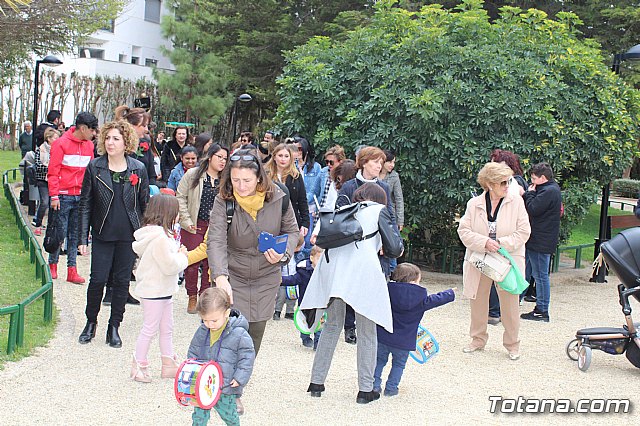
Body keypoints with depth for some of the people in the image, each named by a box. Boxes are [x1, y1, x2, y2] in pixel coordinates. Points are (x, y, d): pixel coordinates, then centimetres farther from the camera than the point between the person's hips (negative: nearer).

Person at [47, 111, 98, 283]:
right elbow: (53, 172, -6)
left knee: (75, 234, 6)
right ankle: (52, 265, 16)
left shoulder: (89, 145, 10)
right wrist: (54, 196, -11)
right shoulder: (61, 143, -6)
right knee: (60, 232, 0)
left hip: (81, 197, 5)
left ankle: (72, 270, 9)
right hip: (64, 196, -5)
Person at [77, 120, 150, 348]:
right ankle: (91, 322, 22)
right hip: (102, 234, 0)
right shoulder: (95, 167, -2)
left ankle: (114, 327, 19)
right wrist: (83, 238, -3)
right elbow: (85, 203, 1)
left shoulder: (138, 169, -1)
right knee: (98, 279, 0)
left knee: (122, 281, 6)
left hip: (128, 235, 0)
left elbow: (145, 204, 5)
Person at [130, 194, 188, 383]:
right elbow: (170, 266, -25)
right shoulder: (160, 238, -25)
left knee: (167, 329, 17)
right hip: (153, 291, -10)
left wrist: (178, 254, 2)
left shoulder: (161, 234, 9)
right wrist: (182, 256, -10)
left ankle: (169, 364, 26)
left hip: (163, 290, 10)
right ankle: (139, 366, 14)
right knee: (149, 328, 2)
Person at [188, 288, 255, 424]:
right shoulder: (202, 331, -2)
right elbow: (193, 352, 12)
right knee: (199, 416, 11)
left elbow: (247, 357, -11)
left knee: (229, 416, 16)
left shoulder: (239, 334, -17)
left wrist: (239, 378, -15)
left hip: (227, 387, -3)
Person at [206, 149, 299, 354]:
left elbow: (292, 231, 3)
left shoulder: (278, 198, -12)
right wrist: (220, 277, -42)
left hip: (266, 278, 2)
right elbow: (216, 241, -27)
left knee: (255, 334, 11)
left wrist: (283, 253, -18)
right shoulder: (224, 201, -17)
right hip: (232, 278, -2)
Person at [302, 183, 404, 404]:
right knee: (366, 332, 8)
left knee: (332, 325, 18)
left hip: (333, 268, 4)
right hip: (363, 270, -4)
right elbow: (394, 249, 6)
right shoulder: (378, 211, 14)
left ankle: (317, 382, 18)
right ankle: (365, 390, 10)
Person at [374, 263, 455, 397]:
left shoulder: (388, 290, -6)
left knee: (380, 360, 17)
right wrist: (450, 294, 18)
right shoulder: (420, 298, -8)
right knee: (399, 364, 15)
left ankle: (375, 384, 13)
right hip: (404, 341, -2)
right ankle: (391, 388, 13)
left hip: (382, 337, 2)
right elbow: (434, 300, 4)